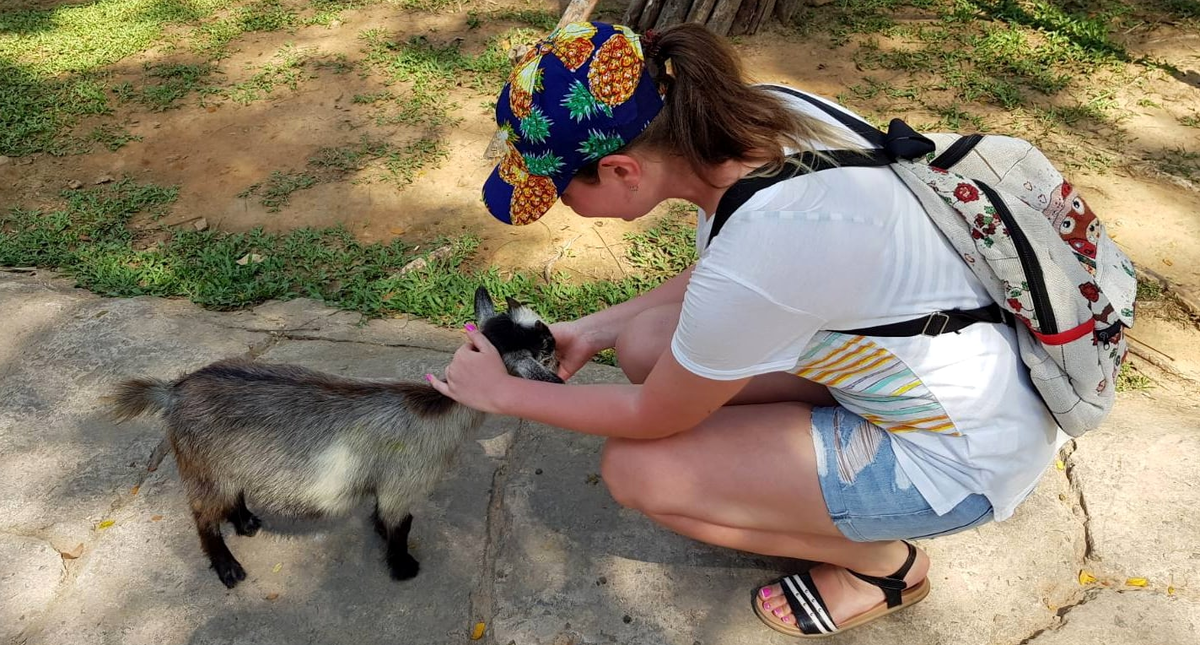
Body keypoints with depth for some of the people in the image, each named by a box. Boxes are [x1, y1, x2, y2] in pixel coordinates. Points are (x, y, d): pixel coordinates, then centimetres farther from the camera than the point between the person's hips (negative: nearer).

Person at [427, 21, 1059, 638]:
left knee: (634, 468, -10)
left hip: (961, 453, -7)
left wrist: (503, 393, -2)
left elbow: (651, 416, -15)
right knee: (646, 342, 0)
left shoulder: (752, 267, -36)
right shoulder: (757, 113, -13)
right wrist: (593, 329, 8)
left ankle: (880, 560, 10)